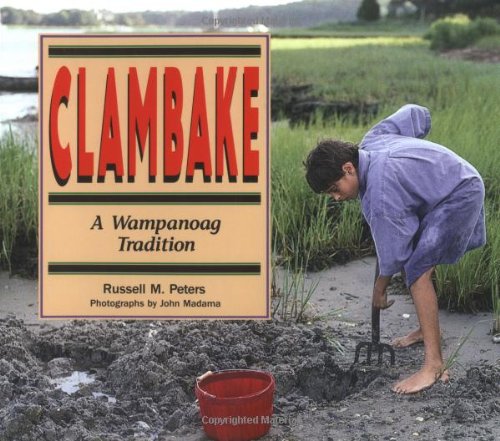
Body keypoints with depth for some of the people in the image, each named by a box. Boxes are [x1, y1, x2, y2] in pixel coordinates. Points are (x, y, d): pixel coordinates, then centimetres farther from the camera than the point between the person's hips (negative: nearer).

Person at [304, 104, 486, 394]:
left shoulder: (381, 193, -29)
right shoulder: (371, 141, -4)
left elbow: (393, 251, -21)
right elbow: (416, 113, 8)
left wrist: (380, 291, -5)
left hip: (459, 196, -11)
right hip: (456, 178, 11)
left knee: (417, 270, -19)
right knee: (420, 261, 18)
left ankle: (434, 365, -20)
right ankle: (429, 329, 37)